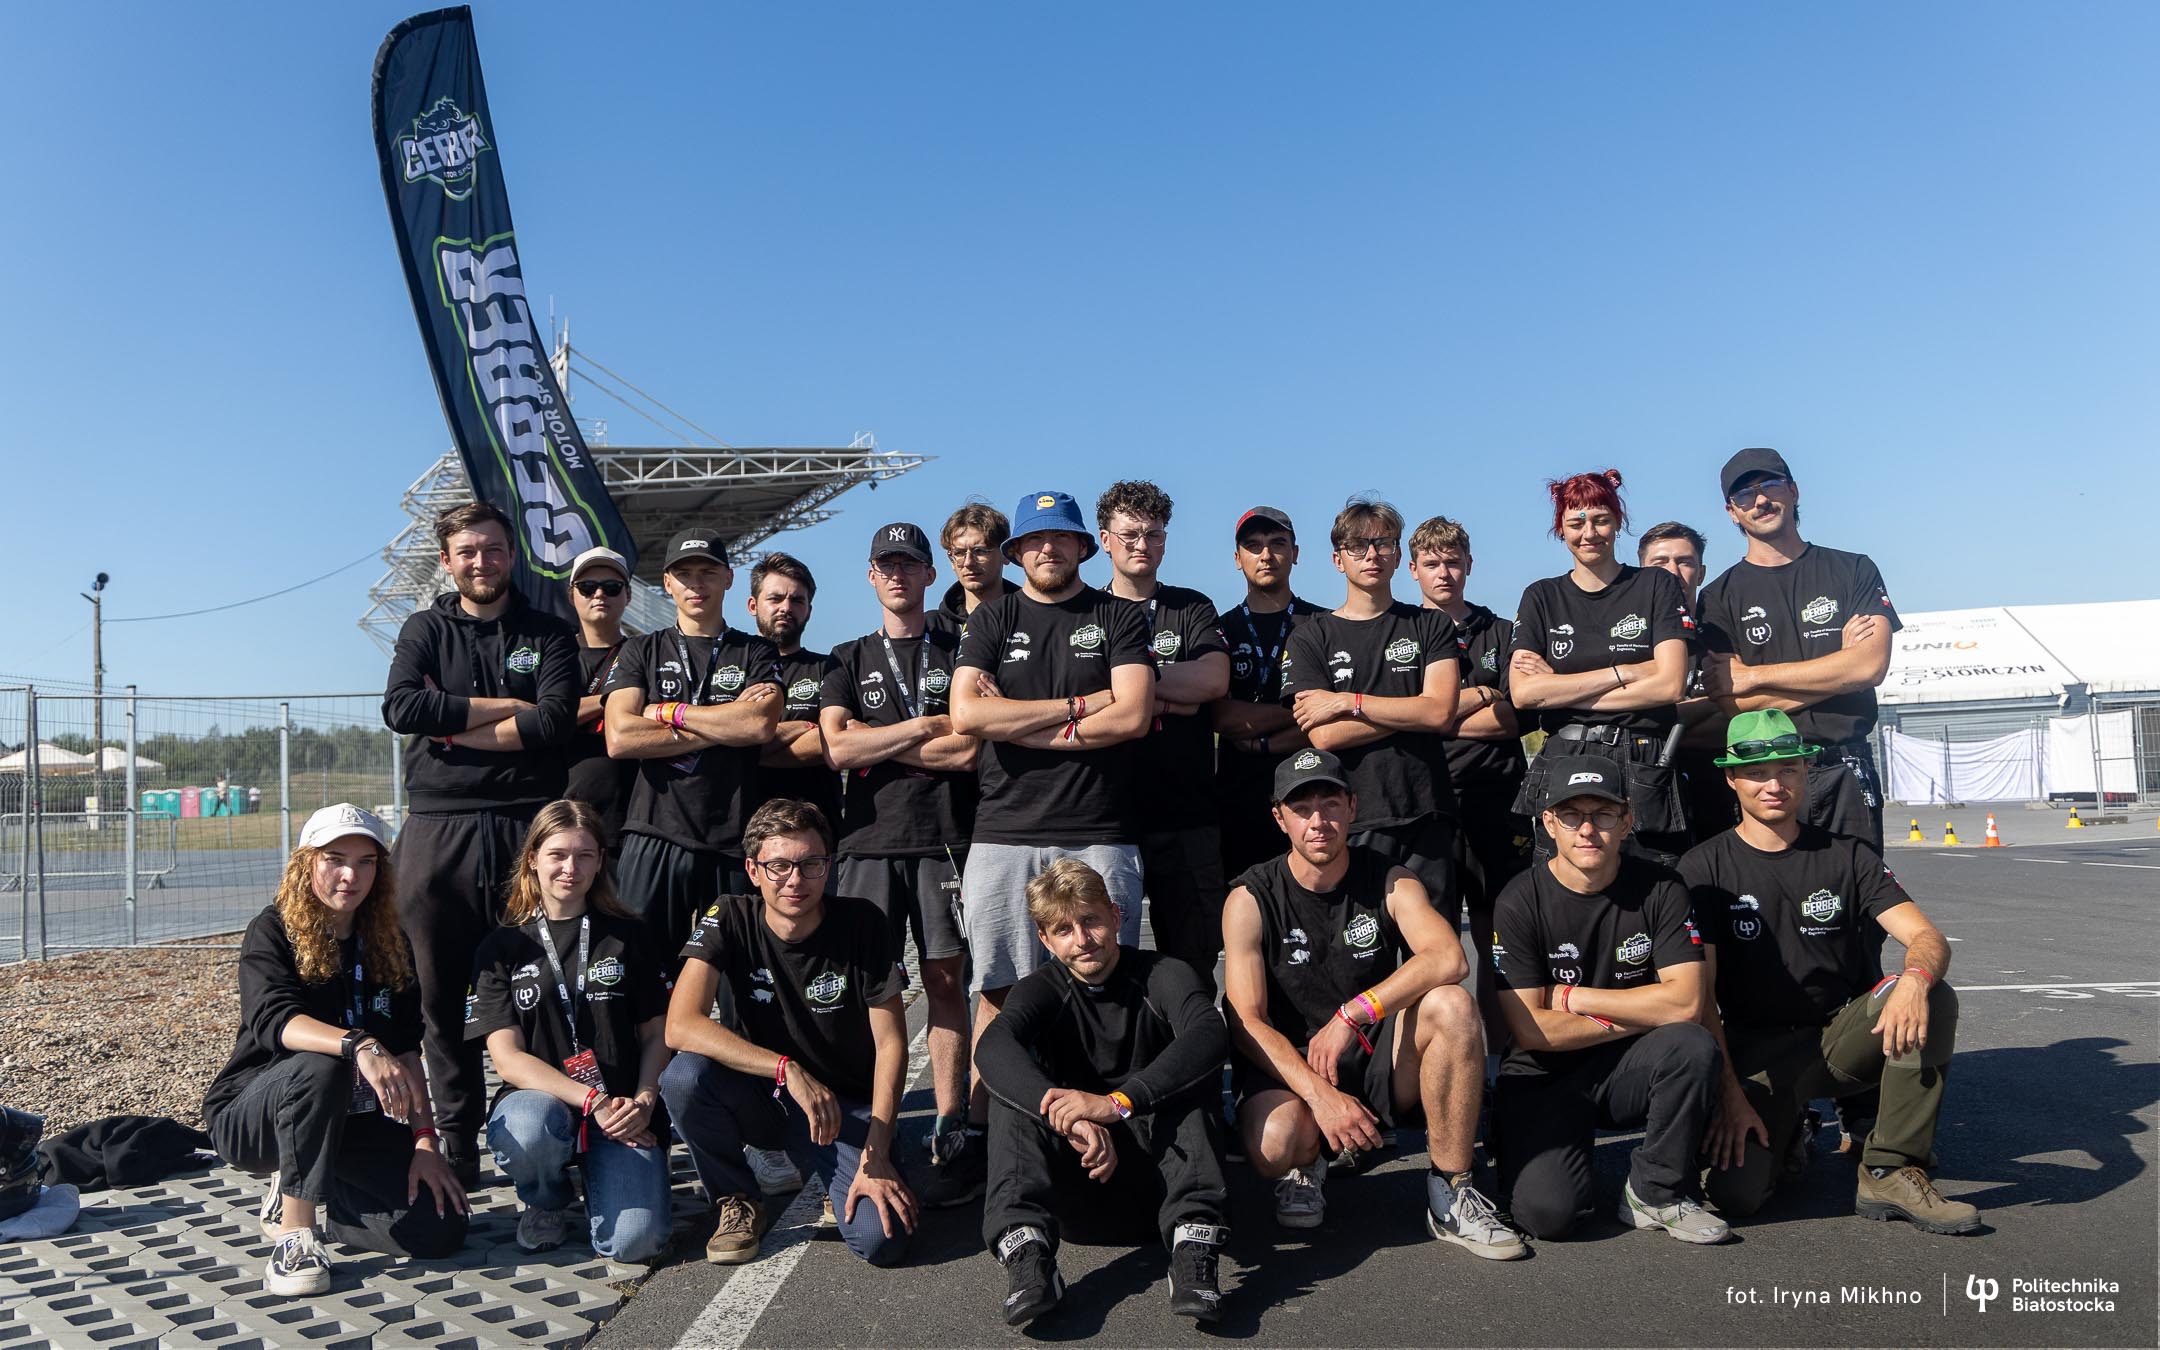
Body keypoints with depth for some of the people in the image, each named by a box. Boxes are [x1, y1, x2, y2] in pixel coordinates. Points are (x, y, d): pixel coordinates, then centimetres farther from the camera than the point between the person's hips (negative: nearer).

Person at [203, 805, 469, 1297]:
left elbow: (406, 1052, -3)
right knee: (321, 1068, -38)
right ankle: (295, 1234, -24)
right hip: (250, 1118, -4)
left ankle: (296, 1193, 10)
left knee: (441, 1226, -14)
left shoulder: (389, 946, 3)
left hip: (347, 1120, 5)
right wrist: (359, 1046, -49)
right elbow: (273, 1020, -32)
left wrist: (425, 1139, -15)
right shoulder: (274, 932, -11)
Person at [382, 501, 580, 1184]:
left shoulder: (549, 634, 12)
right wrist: (505, 707, -6)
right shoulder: (426, 629, 15)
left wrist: (453, 725, -5)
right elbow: (400, 707, -4)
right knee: (440, 993, 4)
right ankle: (458, 1140, 14)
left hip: (527, 827, -1)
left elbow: (555, 724, -6)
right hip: (438, 827, 2)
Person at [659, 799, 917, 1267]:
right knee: (683, 1076, -30)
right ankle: (736, 1203, -3)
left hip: (847, 1106, -1)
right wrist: (789, 1069, -34)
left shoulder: (861, 922, -13)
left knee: (882, 1238, -25)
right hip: (761, 1100, 1)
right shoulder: (730, 920, -12)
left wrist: (876, 1156, -19)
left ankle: (842, 1188, 12)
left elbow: (890, 1042, -10)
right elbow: (680, 1026, -24)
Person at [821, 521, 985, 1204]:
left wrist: (876, 746, -2)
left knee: (946, 981, -3)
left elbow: (967, 750, -3)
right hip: (868, 839, 2)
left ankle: (951, 1135, 0)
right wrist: (924, 726, -3)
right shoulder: (849, 659, 17)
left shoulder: (958, 652, 11)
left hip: (945, 837, -1)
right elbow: (837, 749, 1)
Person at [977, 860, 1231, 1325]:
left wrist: (1117, 1102, -42)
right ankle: (1026, 1250, -37)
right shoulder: (1043, 989, 1)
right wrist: (1072, 1119, -43)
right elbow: (993, 1047, -24)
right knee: (1012, 1089, -20)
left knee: (1185, 1082, -25)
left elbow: (1209, 1035, -30)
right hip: (1077, 1176, 2)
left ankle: (1193, 1245, -38)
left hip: (1156, 1170, -1)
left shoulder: (1162, 974, -5)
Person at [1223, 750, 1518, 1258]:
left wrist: (1350, 1016, -32)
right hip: (1291, 1070, -1)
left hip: (1382, 1064, 2)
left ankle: (1450, 1194, -14)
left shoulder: (1391, 883, -3)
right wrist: (1320, 1094, -28)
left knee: (1452, 1005, -28)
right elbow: (1247, 1022, -14)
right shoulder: (1250, 900, -8)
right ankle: (1306, 1165, 6)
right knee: (1274, 1144, -35)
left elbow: (1448, 959, -23)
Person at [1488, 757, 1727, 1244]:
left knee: (1693, 1045, -29)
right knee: (1546, 1212, -23)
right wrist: (1641, 1016, -11)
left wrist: (1573, 997, -13)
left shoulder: (1660, 889, -6)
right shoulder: (1519, 903, -12)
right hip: (1543, 1078, -2)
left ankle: (1658, 1192, -8)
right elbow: (1530, 1030, -15)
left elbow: (1685, 1002, -15)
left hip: (1629, 1073, 2)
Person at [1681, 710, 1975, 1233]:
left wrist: (1915, 978, -33)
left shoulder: (1847, 856, 4)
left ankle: (1892, 1172, -17)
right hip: (1757, 1051, -2)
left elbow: (1928, 937, -8)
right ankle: (1781, 1131, 13)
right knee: (1734, 1194, -24)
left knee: (1935, 998, -28)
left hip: (1843, 1037, 2)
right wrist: (1730, 1093, -18)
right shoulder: (1704, 867, -4)